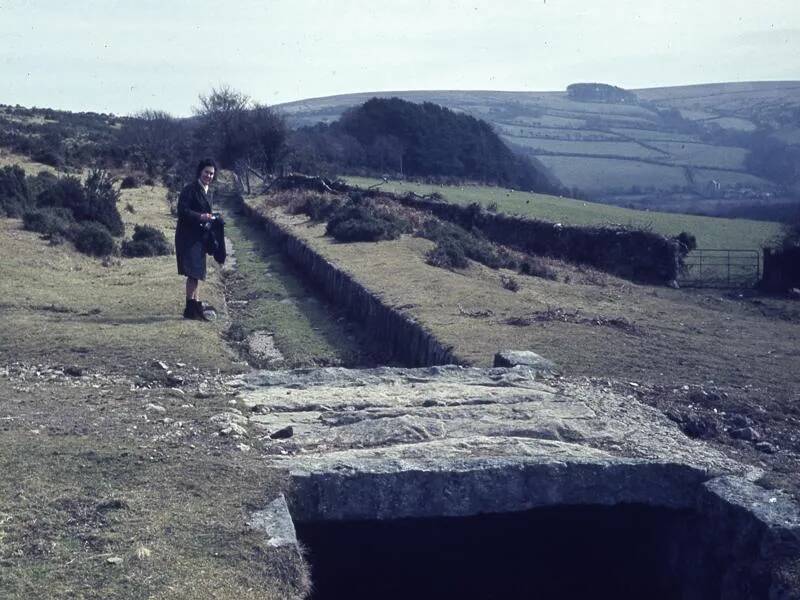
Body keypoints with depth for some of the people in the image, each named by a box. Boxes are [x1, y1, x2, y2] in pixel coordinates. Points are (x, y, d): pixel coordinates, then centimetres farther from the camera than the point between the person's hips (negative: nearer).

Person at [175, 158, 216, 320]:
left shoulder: (207, 193, 17)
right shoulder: (189, 190, -10)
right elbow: (183, 211, -17)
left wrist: (210, 218, 7)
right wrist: (201, 217, -24)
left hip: (199, 237, 9)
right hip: (188, 236, -9)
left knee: (197, 273, 12)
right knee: (193, 272, -10)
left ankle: (194, 305, 19)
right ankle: (191, 309, -6)